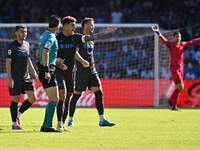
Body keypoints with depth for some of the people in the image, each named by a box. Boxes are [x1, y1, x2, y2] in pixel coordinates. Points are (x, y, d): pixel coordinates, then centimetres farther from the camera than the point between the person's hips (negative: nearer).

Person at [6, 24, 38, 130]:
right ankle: (15, 123, 8)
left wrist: (34, 72, 17)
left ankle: (18, 115, 16)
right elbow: (8, 62, -9)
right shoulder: (12, 46, -7)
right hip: (15, 78, -6)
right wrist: (9, 78, -16)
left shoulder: (26, 44, 14)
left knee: (33, 98, -3)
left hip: (26, 77, 6)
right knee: (16, 99, -2)